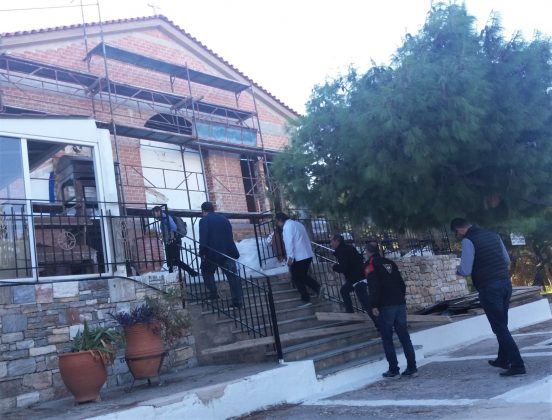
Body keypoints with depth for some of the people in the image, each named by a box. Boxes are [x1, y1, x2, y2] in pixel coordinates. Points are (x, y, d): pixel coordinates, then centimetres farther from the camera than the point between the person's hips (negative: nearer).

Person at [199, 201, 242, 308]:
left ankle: (213, 293, 13)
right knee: (232, 275, 3)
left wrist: (202, 253, -12)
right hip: (228, 252, 4)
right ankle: (237, 300, -1)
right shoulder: (223, 218, 15)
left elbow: (203, 239, -15)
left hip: (212, 253, -4)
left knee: (207, 272, 20)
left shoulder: (204, 220, -3)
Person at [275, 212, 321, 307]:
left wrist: (290, 257, -21)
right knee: (303, 276, 21)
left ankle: (306, 299, 5)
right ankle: (317, 287, 5)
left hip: (298, 257, -9)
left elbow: (289, 243, -20)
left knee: (297, 279, 3)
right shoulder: (297, 224, 18)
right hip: (308, 255, 9)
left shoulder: (287, 227, -10)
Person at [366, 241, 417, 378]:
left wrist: (374, 305, -13)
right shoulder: (390, 263, 16)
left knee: (387, 339, 2)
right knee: (404, 337, 8)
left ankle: (394, 370, 2)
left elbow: (374, 287, -15)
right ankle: (412, 368, 9)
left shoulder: (370, 265, -4)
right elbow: (402, 283, 17)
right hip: (400, 304, 6)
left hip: (385, 306, -6)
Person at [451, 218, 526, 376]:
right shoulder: (493, 234, 11)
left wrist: (458, 269, 7)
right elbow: (507, 260, 18)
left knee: (500, 327, -1)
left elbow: (465, 271, -13)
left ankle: (517, 365, -3)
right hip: (506, 283, 8)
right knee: (502, 325, 20)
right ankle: (503, 359, 33)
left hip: (489, 288, -8)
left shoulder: (468, 241, -11)